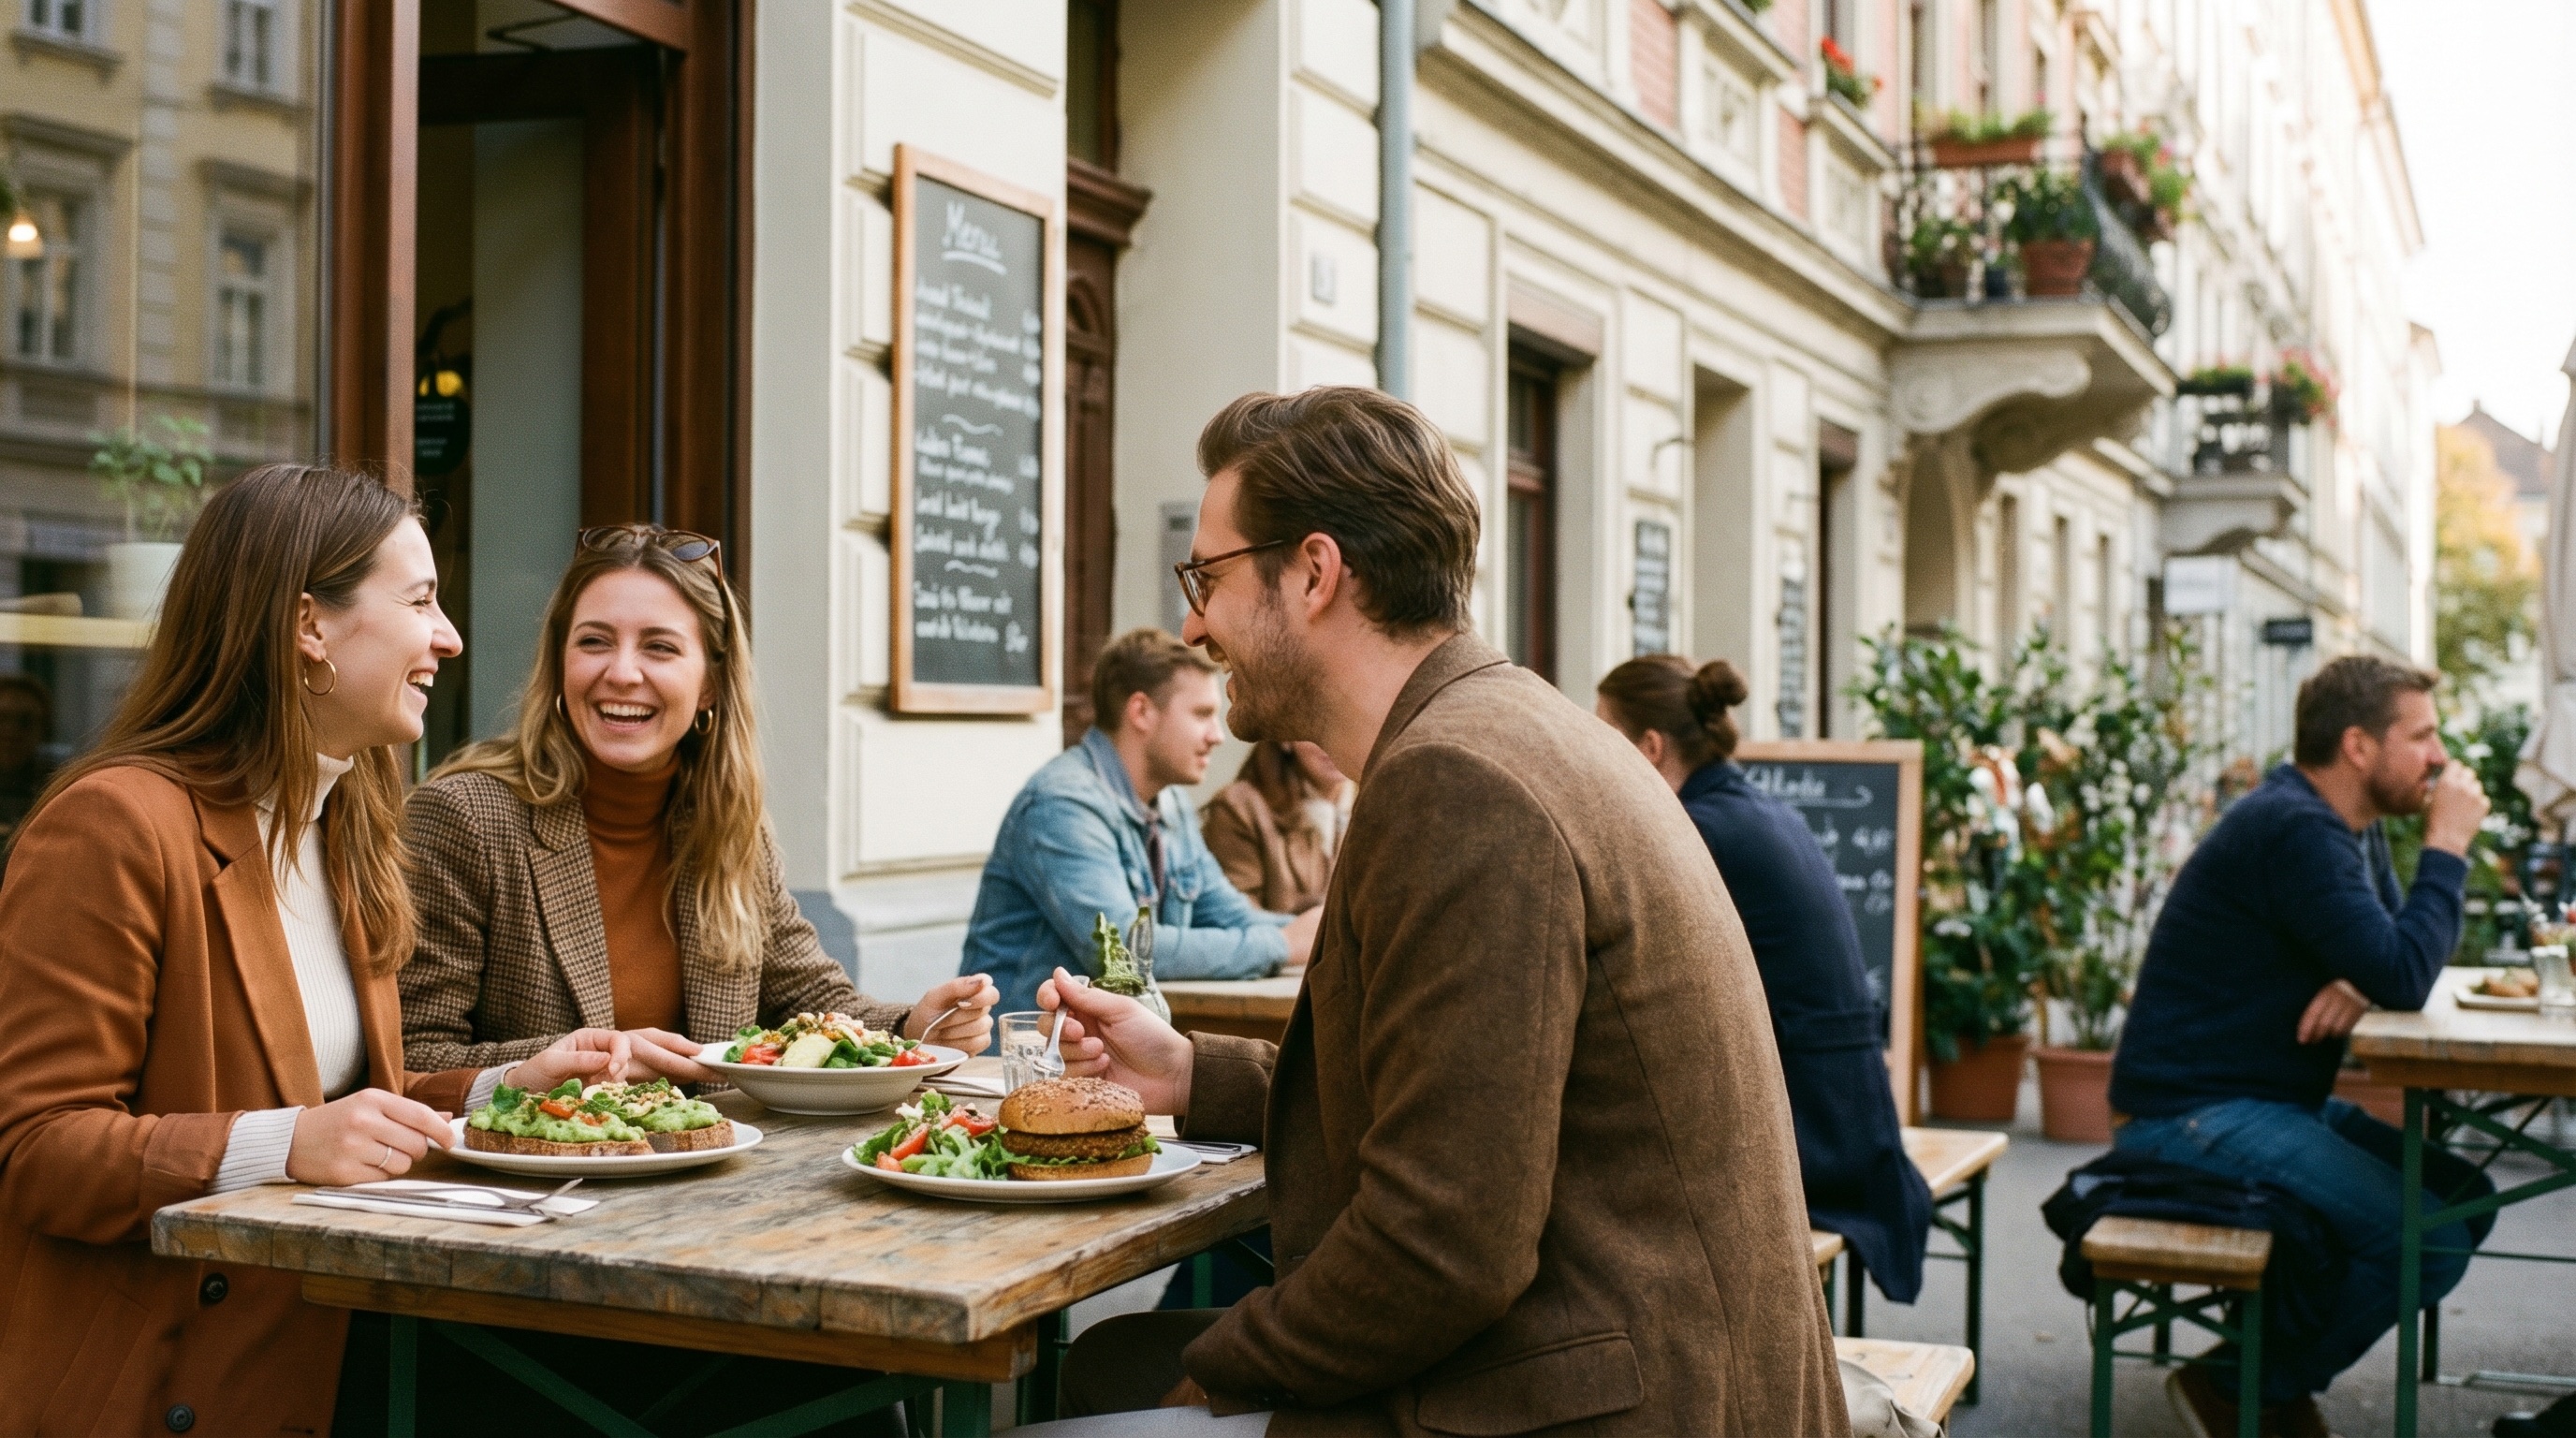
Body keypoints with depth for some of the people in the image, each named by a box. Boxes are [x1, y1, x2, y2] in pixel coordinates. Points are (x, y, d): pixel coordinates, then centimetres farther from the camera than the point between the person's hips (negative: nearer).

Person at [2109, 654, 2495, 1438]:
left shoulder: (2351, 828, 13)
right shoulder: (2296, 831, -21)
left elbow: (2393, 957, 16)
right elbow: (2403, 977, -26)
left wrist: (2362, 980, -9)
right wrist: (2447, 847, -15)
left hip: (2273, 1101, 11)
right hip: (2194, 1115, -11)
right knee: (2431, 1243, -20)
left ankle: (2279, 1374, 14)